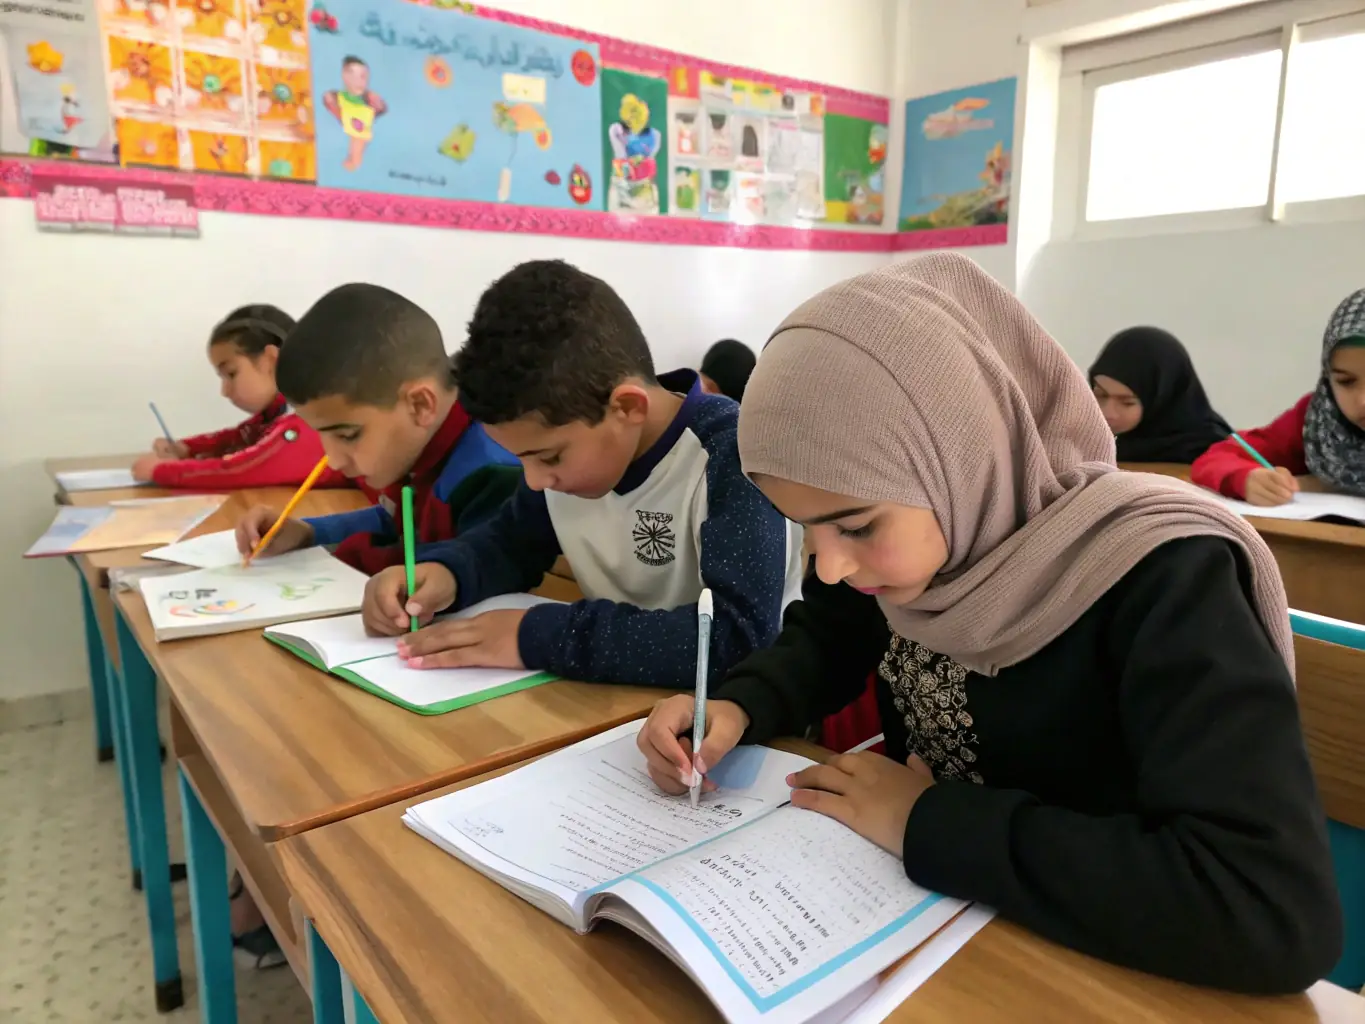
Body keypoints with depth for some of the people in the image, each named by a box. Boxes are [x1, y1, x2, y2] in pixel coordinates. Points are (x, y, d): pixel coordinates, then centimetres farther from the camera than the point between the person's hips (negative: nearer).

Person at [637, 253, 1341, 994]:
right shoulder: (893, 523, -9)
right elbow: (825, 637, 6)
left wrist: (927, 823, -25)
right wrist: (739, 707, -13)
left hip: (1083, 965, -3)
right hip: (920, 917, 4)